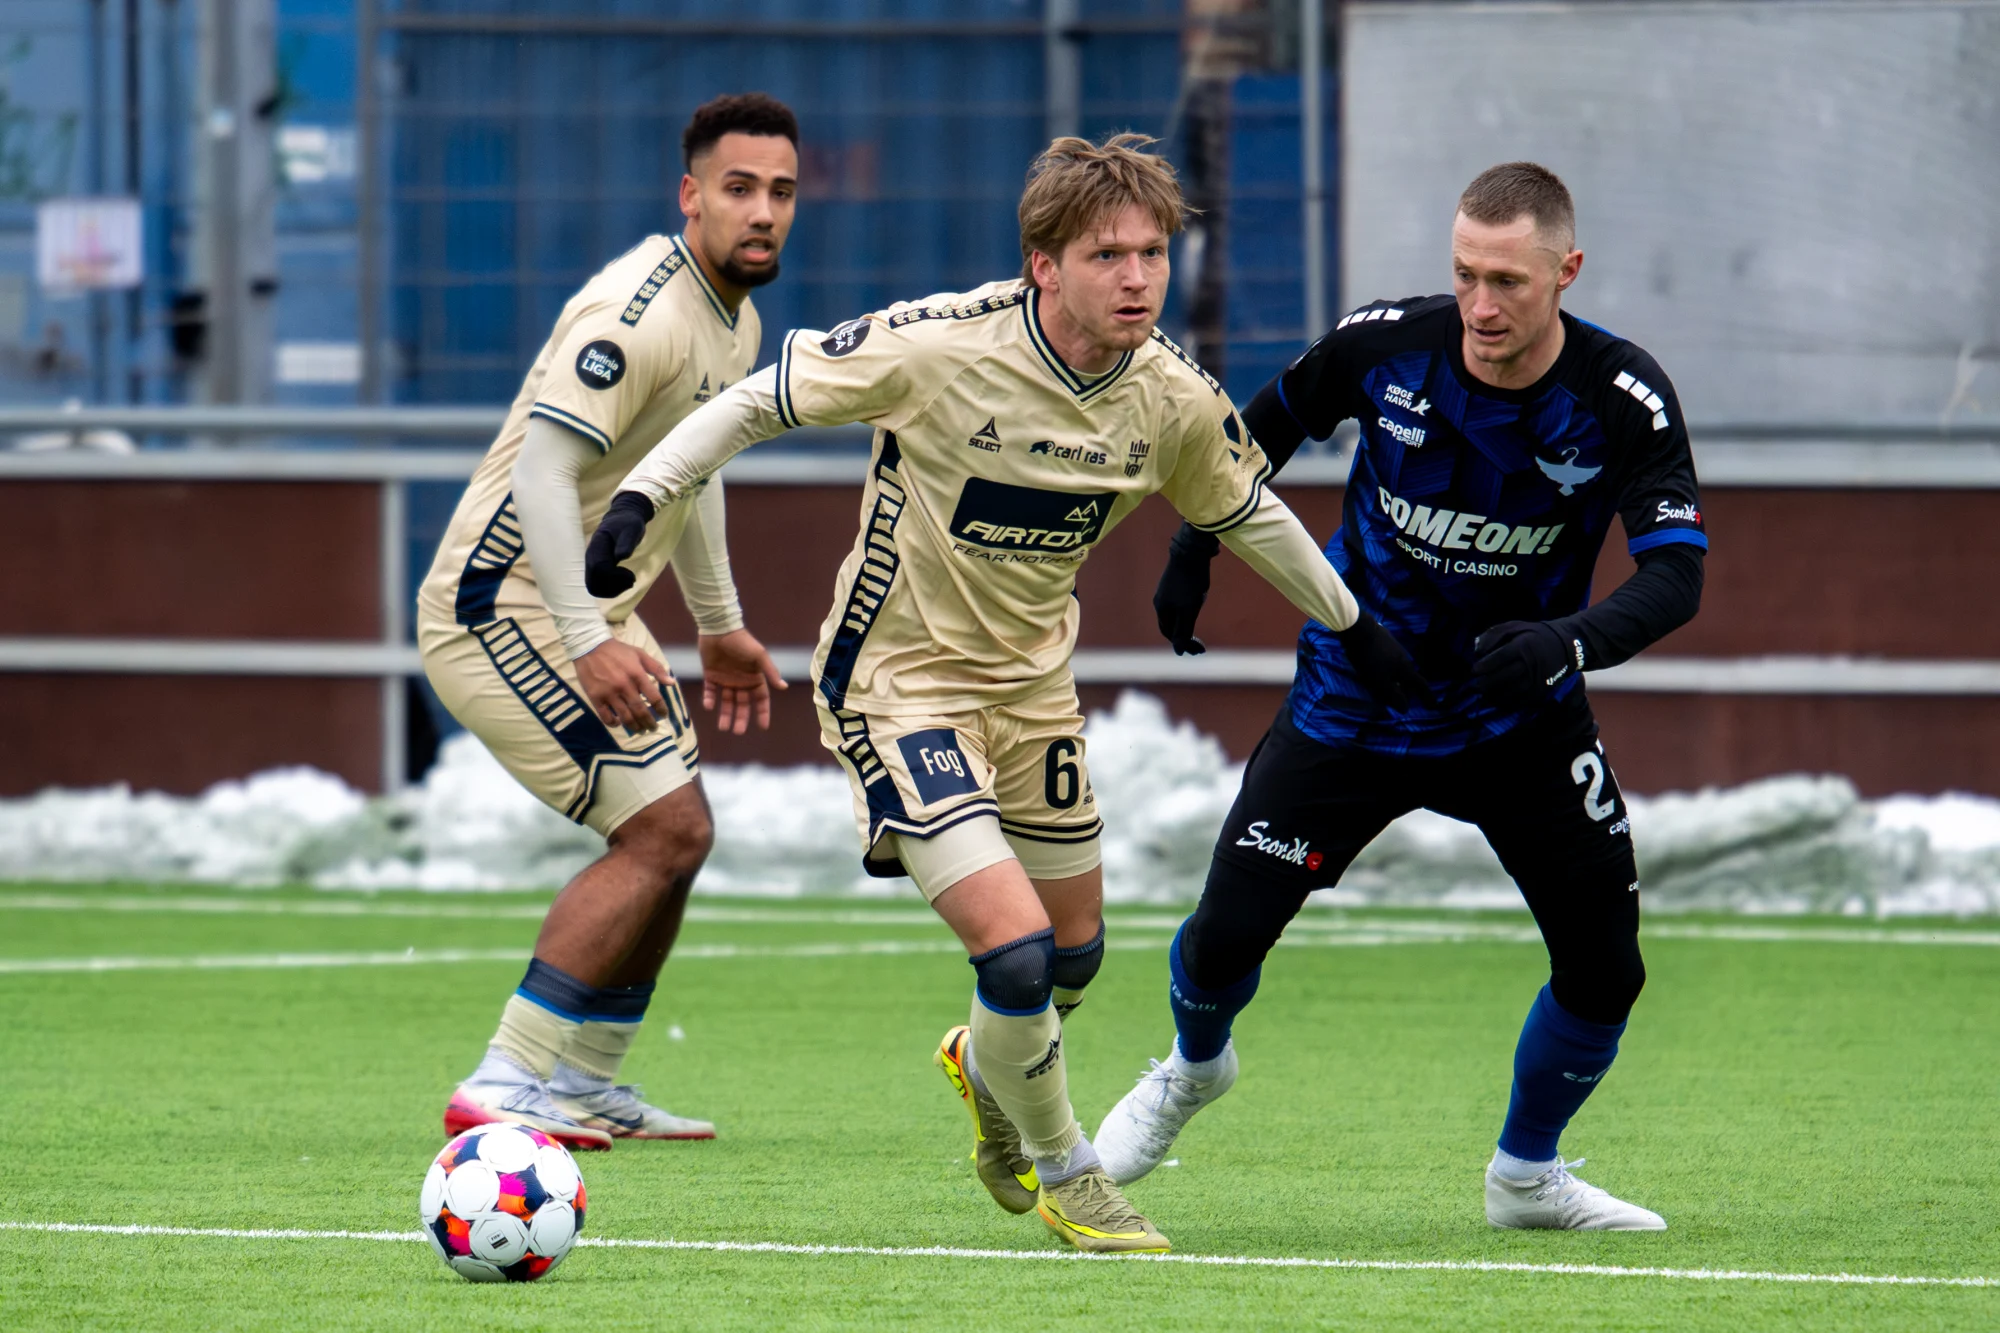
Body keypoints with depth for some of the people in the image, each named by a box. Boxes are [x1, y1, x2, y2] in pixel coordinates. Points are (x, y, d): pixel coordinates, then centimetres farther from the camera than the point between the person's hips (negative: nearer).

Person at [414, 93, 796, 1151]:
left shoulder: (736, 321, 11)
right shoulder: (641, 312, -22)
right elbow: (542, 470, -30)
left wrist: (719, 624, 32)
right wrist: (588, 644, -36)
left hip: (590, 611, 10)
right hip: (503, 608, -10)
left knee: (671, 836, 16)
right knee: (664, 829, -17)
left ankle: (586, 1083, 26)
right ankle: (505, 1087, -18)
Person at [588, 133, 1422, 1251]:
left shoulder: (1176, 402, -11)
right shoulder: (938, 348, -27)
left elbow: (1248, 514, 10)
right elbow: (762, 401, -14)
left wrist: (1352, 623, 18)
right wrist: (644, 495, -20)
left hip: (1032, 681, 6)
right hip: (898, 684, -6)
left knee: (1075, 950, 18)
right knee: (1015, 947, -18)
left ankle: (986, 1072, 54)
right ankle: (1062, 1170, 9)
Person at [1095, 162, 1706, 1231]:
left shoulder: (1625, 401, -21)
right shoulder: (1385, 346, -18)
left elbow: (1676, 575, -28)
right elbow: (1272, 422, 5)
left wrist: (1568, 641, -45)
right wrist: (1196, 544, 3)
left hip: (1519, 718, 0)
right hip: (1354, 699, 0)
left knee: (1603, 968, -9)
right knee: (1227, 934, -5)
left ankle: (1526, 1173, 19)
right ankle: (1193, 1068, 32)